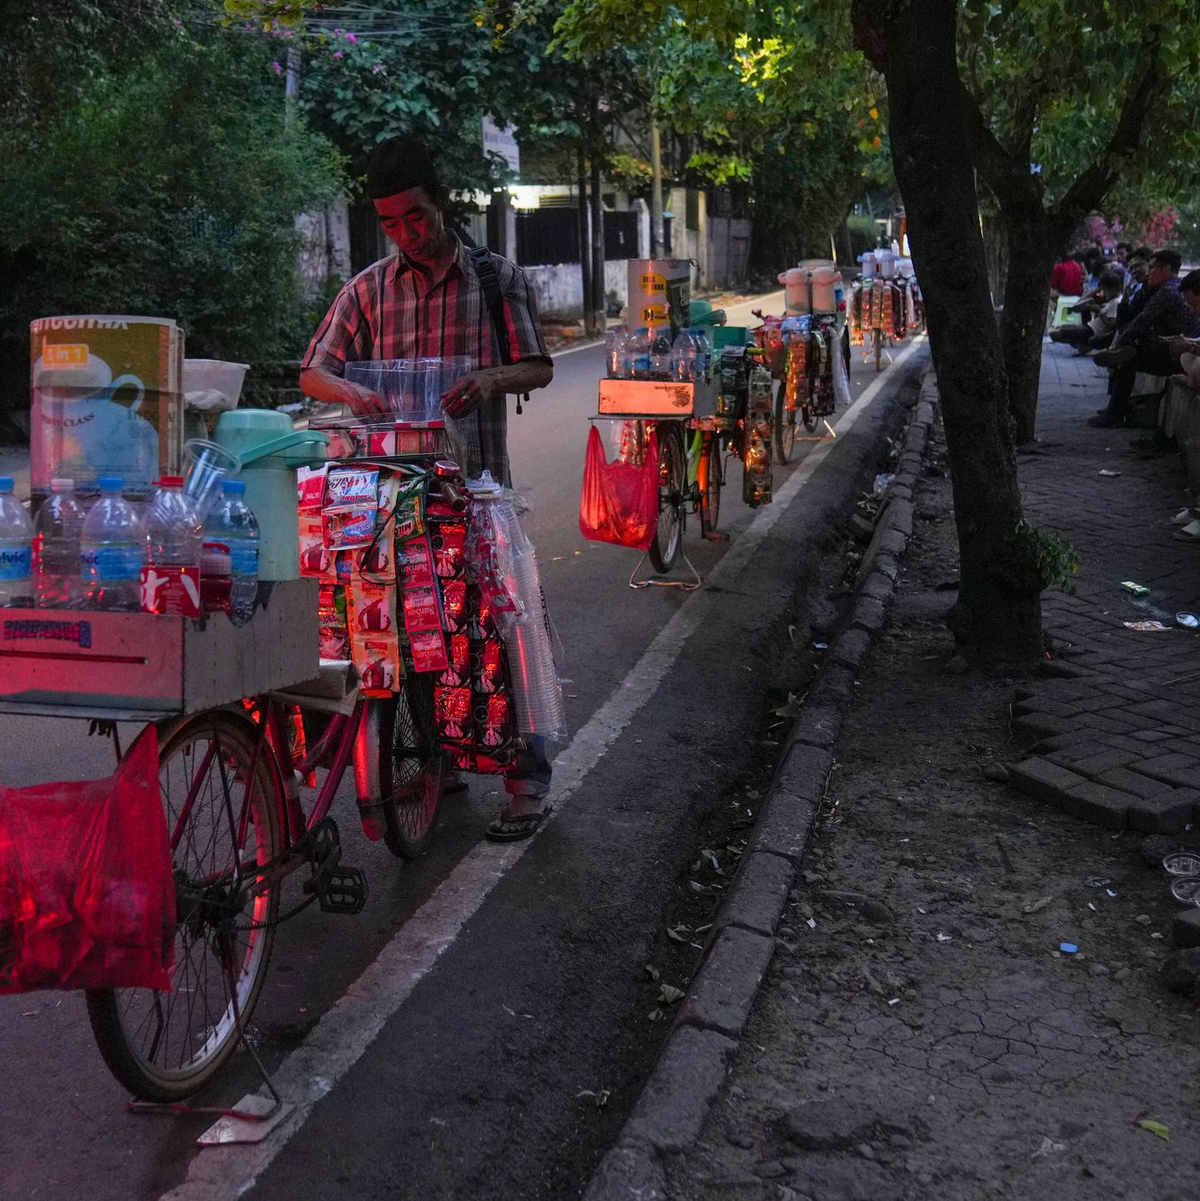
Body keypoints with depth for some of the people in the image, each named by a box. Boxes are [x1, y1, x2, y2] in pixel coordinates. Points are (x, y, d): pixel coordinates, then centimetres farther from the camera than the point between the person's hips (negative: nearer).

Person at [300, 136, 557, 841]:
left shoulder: (497, 276, 6)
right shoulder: (369, 289, 10)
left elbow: (539, 367, 4)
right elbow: (314, 371, 7)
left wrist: (490, 379, -18)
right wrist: (351, 392, -17)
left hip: (478, 480, -2)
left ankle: (528, 780, 2)